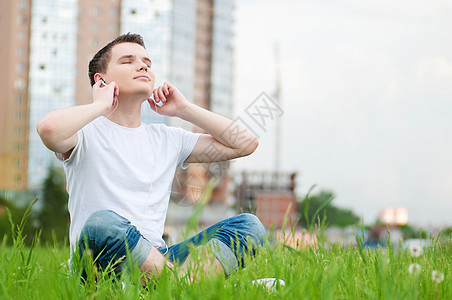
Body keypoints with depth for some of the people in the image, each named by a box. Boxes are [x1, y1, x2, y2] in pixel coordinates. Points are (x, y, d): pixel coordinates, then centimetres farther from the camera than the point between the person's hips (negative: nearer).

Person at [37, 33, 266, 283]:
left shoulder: (167, 139, 21)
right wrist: (101, 105, -3)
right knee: (102, 222, -39)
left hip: (157, 259, 5)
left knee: (249, 225, -14)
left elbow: (245, 143, 18)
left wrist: (184, 109, 17)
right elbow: (49, 128, -21)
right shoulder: (87, 133, 5)